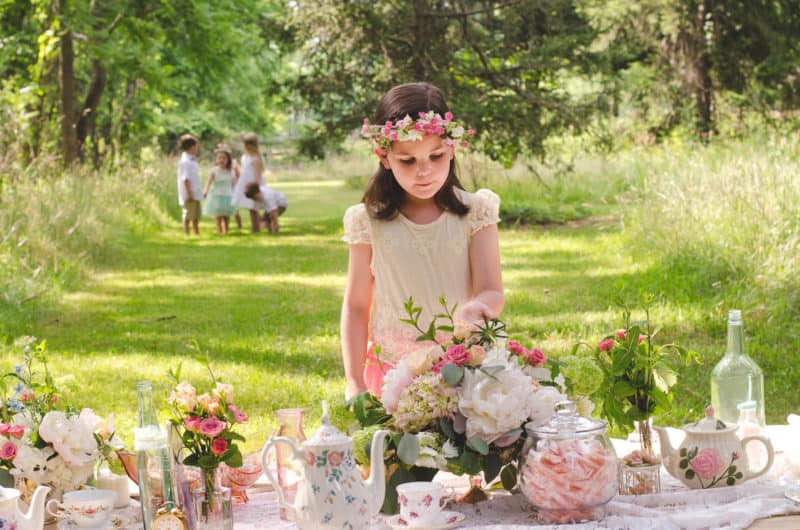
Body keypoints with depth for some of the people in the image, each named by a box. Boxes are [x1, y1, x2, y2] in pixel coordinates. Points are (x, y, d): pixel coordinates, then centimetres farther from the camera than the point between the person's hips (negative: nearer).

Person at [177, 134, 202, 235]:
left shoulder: (192, 160, 15)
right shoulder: (185, 161, -15)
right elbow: (185, 179, -20)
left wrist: (198, 192, 15)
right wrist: (190, 194, -22)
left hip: (195, 194, 9)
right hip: (189, 195, -9)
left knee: (196, 217, 14)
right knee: (188, 217, -3)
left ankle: (197, 234, 21)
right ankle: (187, 235, 1)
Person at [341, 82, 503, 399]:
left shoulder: (474, 212, -3)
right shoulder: (369, 221, -2)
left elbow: (492, 292, -8)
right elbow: (356, 306, 4)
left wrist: (476, 307, -32)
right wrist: (354, 383, -1)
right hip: (390, 373, 0)